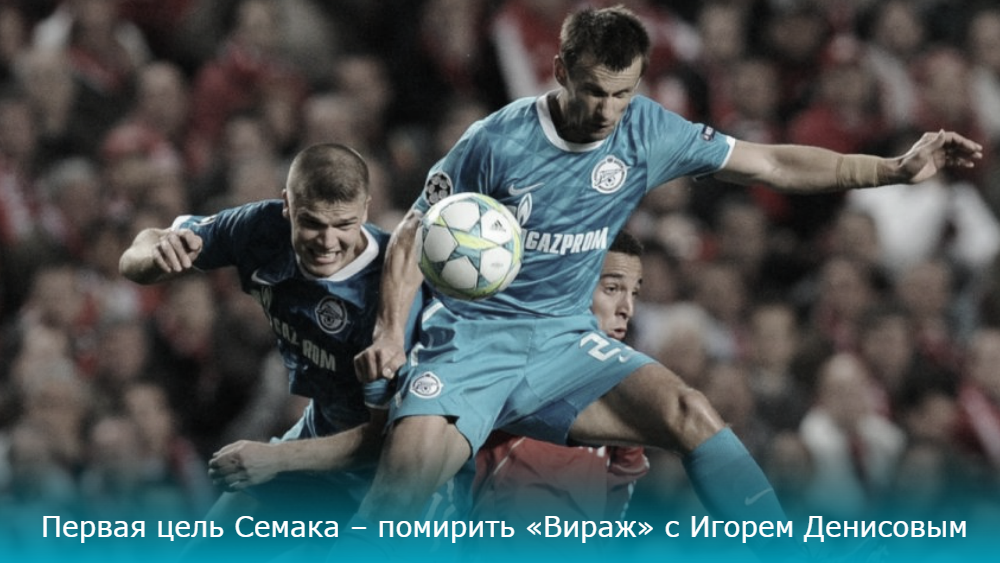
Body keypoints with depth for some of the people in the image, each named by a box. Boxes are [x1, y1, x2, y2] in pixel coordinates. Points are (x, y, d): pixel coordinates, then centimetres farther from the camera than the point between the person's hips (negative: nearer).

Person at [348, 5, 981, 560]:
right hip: (472, 337, -3)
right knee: (405, 475, -28)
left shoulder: (647, 132, -1)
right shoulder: (498, 143, -12)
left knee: (688, 412, -21)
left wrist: (896, 169, -2)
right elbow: (414, 236, -3)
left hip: (566, 339, 3)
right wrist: (390, 329, -19)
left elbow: (769, 164, 4)